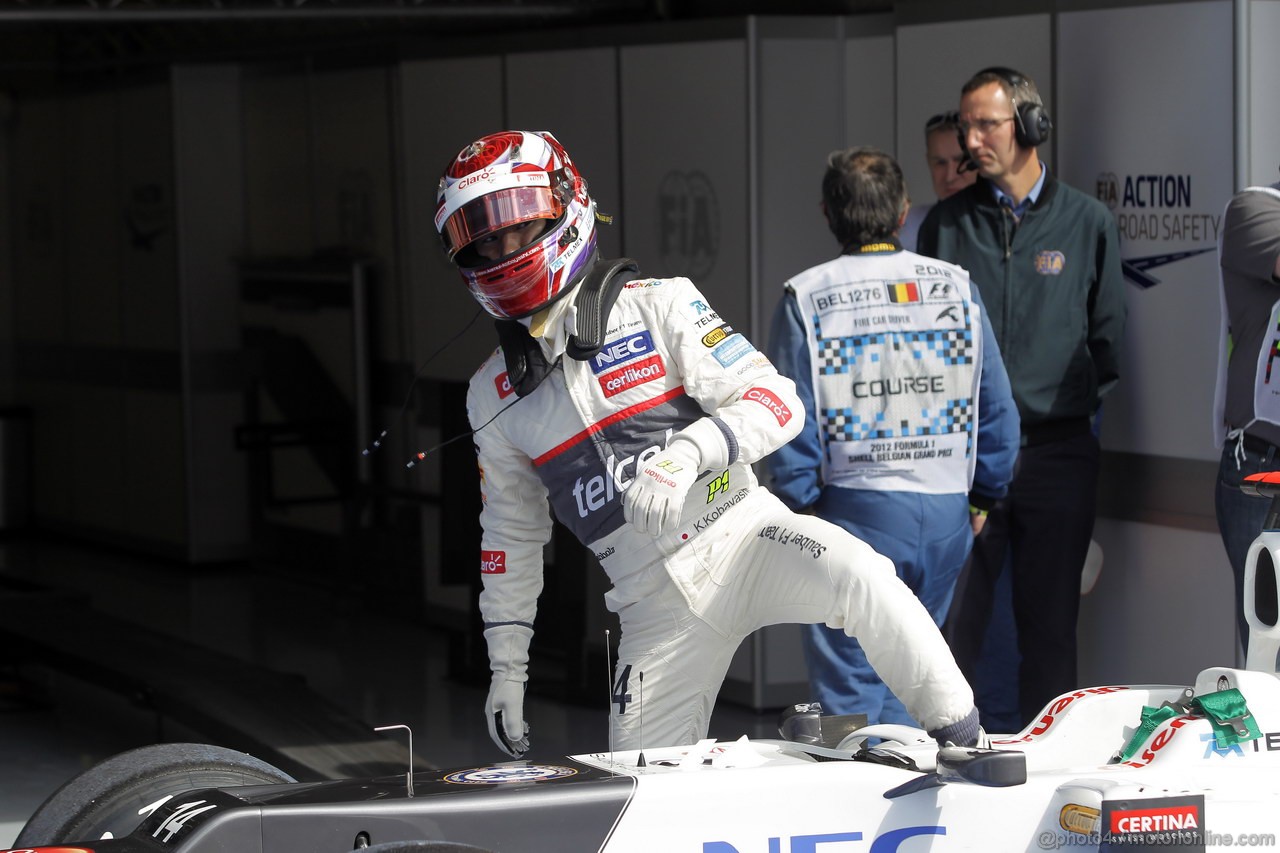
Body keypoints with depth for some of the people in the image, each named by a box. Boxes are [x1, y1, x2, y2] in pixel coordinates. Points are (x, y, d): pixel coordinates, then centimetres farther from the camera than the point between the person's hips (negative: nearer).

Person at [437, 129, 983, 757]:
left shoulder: (658, 306, -3)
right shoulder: (494, 395, 11)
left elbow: (777, 402, -11)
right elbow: (509, 532, 21)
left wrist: (688, 453, -29)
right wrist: (506, 666, 18)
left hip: (739, 535, -4)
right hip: (655, 606, 4)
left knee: (855, 575, -33)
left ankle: (965, 742, -24)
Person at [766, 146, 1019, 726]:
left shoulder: (806, 299, -6)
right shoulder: (955, 287, 4)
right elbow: (997, 408, 6)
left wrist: (799, 507, 2)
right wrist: (982, 498, 16)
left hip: (856, 508, -3)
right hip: (947, 512, 3)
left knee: (849, 686, 2)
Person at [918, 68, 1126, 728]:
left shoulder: (1087, 222, 4)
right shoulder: (946, 223, 7)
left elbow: (1107, 337, 10)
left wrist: (1082, 408, 5)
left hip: (1056, 451, 0)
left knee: (1050, 623, 6)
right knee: (953, 618, -2)